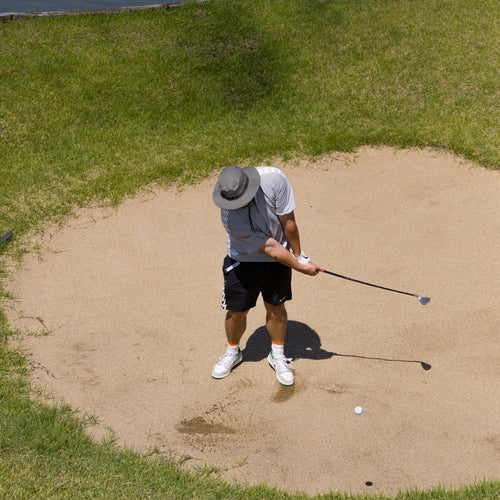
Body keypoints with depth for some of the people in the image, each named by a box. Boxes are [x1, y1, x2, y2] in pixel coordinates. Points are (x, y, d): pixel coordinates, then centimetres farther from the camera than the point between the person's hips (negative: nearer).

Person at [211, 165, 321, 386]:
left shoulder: (274, 179, -31)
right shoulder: (230, 217, -34)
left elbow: (288, 222, -18)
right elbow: (269, 248, -26)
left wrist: (298, 255, -7)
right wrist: (300, 267, -19)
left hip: (279, 257, 2)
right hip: (244, 260, -1)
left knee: (276, 308, 7)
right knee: (237, 311, 4)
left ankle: (277, 355, 29)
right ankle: (233, 352, 33)